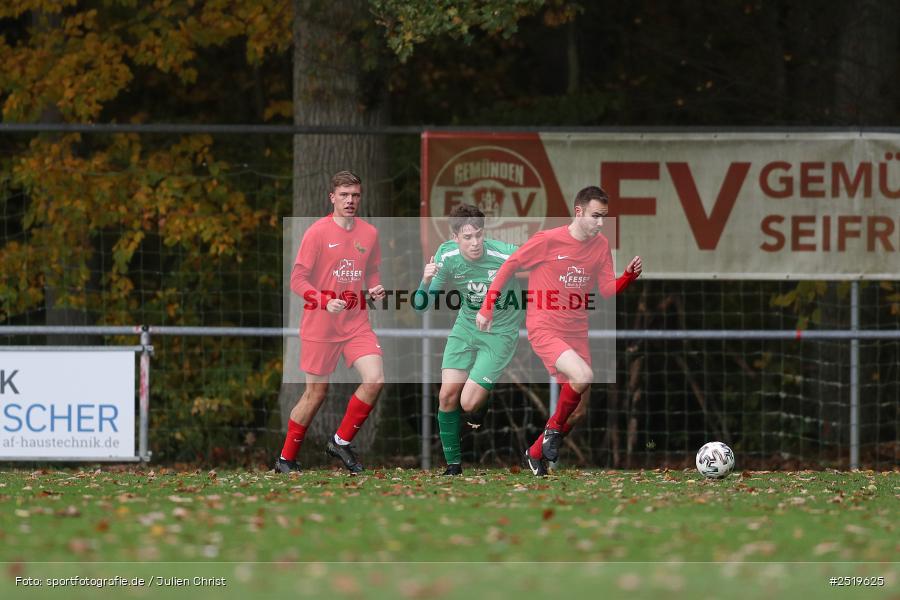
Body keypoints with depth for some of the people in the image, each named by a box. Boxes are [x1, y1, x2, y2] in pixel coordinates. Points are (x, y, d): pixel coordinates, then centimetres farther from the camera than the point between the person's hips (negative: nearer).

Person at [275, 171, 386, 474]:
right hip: (320, 324, -4)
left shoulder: (369, 233, 6)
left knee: (375, 379, -14)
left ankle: (341, 442, 5)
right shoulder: (318, 232, -9)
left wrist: (375, 288, -2)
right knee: (316, 392, 3)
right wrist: (325, 301, -24)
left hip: (357, 323, 4)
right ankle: (286, 458, 19)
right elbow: (297, 279, -9)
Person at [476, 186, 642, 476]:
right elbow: (509, 266, -3)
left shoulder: (601, 245, 3)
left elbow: (607, 290, 6)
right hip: (544, 329, -6)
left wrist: (629, 276, -14)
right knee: (583, 376, -31)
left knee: (579, 411, 8)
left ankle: (536, 453, 30)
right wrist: (486, 308, -2)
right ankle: (554, 428, -5)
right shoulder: (548, 240, -13)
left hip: (577, 333, 6)